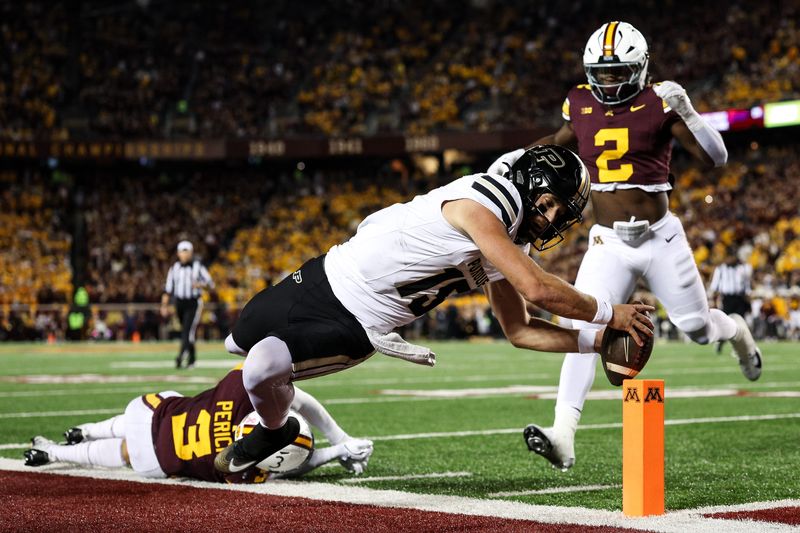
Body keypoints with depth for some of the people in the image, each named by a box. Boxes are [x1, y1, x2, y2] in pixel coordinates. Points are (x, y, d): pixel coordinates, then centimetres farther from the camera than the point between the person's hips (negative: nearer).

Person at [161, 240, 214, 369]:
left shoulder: (198, 267, -2)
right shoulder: (174, 268, 7)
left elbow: (211, 284, 0)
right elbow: (168, 288, 9)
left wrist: (200, 285, -21)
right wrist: (164, 305, 4)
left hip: (193, 303, -4)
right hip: (179, 302, 4)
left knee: (188, 331, -17)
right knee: (186, 331, 12)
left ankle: (181, 356, -27)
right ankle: (192, 358, 23)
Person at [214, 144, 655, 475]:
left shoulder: (510, 245, -1)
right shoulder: (483, 202, -25)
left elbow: (519, 331, 6)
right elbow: (537, 288, -29)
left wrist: (593, 342, -2)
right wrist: (608, 313, -19)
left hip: (354, 330, 3)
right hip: (324, 281, -3)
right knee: (240, 342, 17)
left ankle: (274, 433, 11)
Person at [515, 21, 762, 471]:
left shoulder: (659, 103, -11)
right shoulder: (581, 104, 2)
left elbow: (716, 158, -15)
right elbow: (561, 141, 26)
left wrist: (685, 110, -28)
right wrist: (521, 156, 12)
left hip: (661, 238, -2)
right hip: (608, 244, 2)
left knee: (698, 328, 8)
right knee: (584, 331, -15)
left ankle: (737, 331, 47)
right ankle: (564, 436, -21)